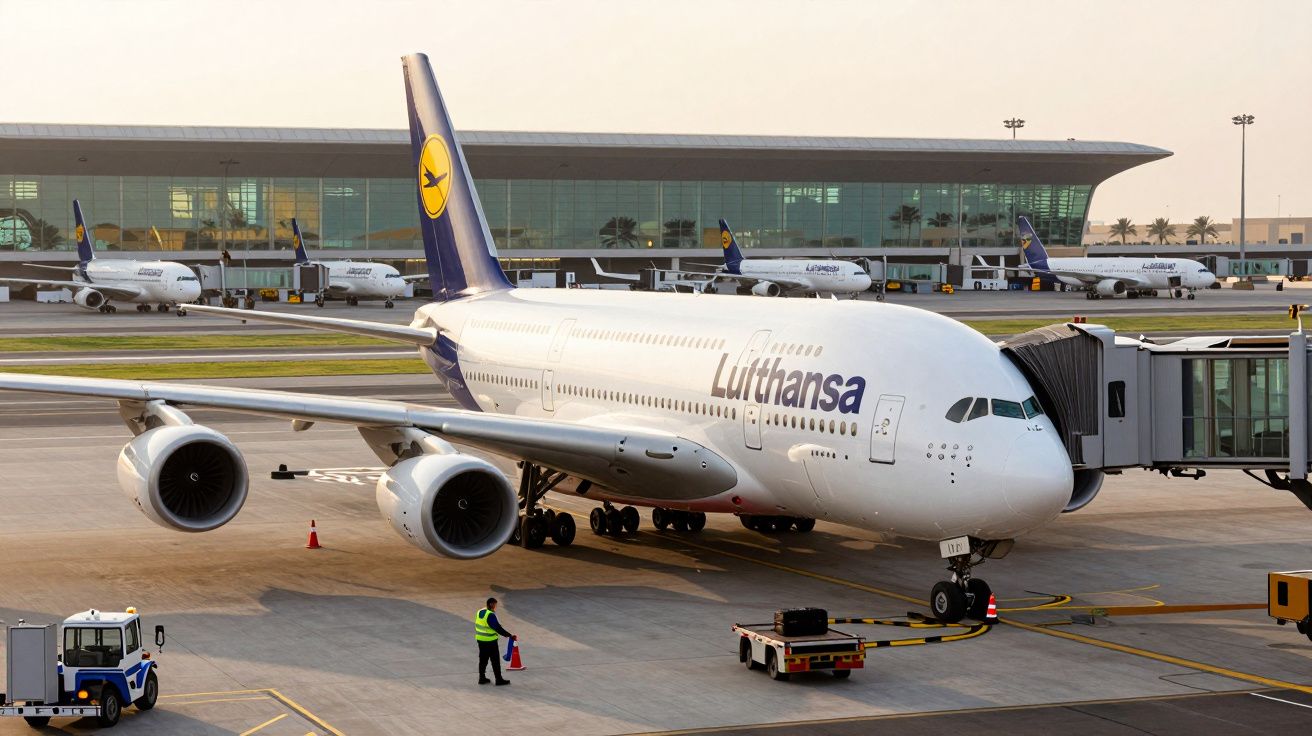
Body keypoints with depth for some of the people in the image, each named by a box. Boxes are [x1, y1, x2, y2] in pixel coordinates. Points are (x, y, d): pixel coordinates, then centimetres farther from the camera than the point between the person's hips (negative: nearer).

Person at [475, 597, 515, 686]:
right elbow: (498, 628, -21)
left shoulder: (480, 612, 5)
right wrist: (510, 636, -17)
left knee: (483, 659, 16)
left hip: (480, 640, 8)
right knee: (495, 660, 2)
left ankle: (482, 678, 22)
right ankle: (499, 679, 6)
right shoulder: (490, 615, -21)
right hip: (490, 641, -8)